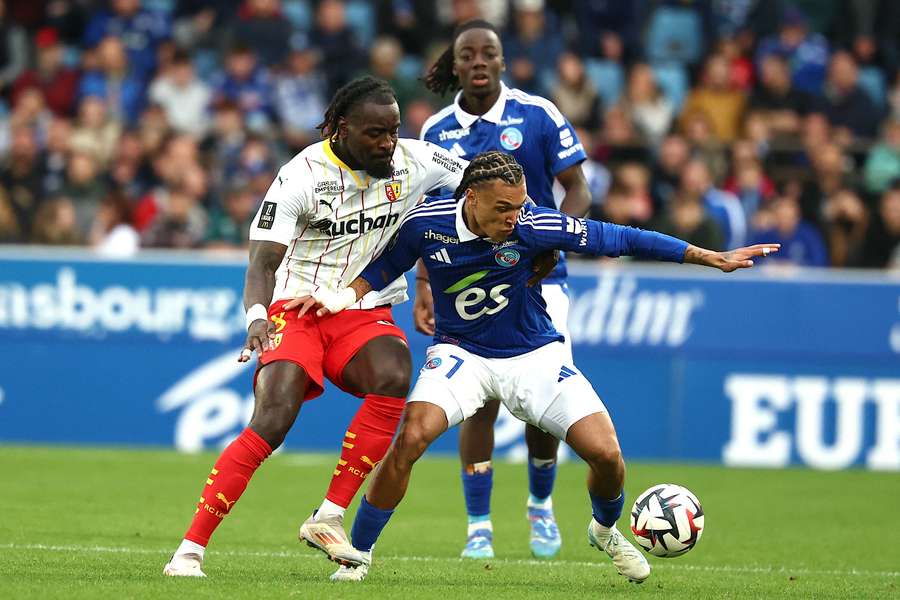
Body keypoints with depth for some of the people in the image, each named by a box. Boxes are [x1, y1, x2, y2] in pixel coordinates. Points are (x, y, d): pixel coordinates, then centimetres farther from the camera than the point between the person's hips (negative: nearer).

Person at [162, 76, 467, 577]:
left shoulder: (414, 161, -4)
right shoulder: (303, 176, -15)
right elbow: (263, 260, -19)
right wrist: (257, 316, -36)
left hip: (366, 314, 3)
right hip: (298, 307, -3)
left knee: (394, 377, -30)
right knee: (273, 421, -22)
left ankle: (328, 519, -21)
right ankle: (191, 549, -15)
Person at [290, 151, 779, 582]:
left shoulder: (534, 225, -21)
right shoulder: (425, 223, -16)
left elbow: (620, 239, -14)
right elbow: (386, 267, 6)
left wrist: (712, 258, -12)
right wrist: (342, 296, -11)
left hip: (534, 355, 0)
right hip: (461, 353, 0)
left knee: (605, 453, -12)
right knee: (409, 438, -26)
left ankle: (606, 531, 24)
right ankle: (357, 554, -9)